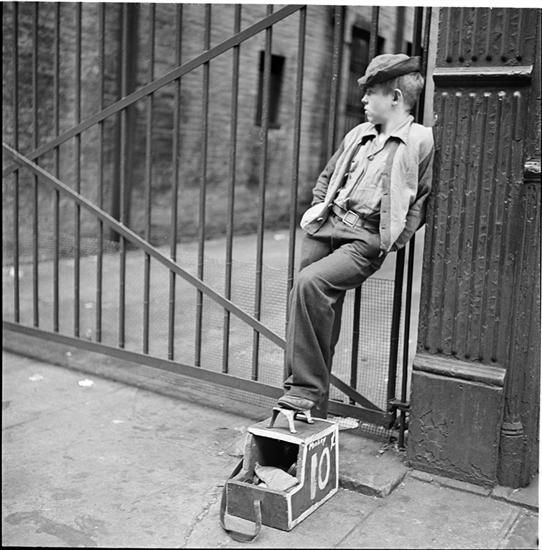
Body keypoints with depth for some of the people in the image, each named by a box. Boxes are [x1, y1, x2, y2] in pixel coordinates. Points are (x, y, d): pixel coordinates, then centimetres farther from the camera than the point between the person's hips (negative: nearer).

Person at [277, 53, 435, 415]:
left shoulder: (422, 141, 0)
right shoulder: (358, 135, 19)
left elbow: (425, 200, -2)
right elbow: (328, 177, 31)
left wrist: (394, 241, -9)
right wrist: (318, 205, 14)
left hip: (367, 241, -6)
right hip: (327, 227, 7)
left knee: (311, 283, -27)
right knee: (319, 307, 5)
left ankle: (307, 390, -16)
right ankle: (302, 390, 20)